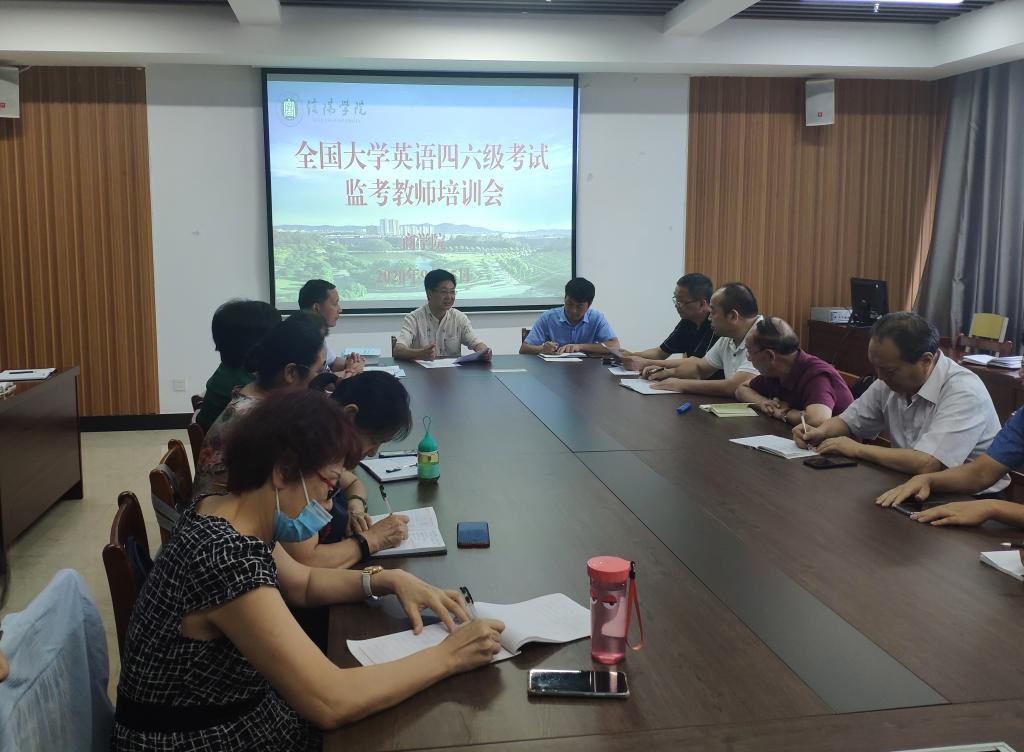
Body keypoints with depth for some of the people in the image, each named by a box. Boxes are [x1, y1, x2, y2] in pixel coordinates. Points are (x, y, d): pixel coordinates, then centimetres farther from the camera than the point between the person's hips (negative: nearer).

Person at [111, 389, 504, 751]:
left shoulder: (228, 516, -3)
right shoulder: (226, 560, -30)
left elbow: (302, 582, 15)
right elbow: (332, 702, -31)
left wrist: (389, 580, 0)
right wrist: (446, 657, -22)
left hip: (240, 715, 8)